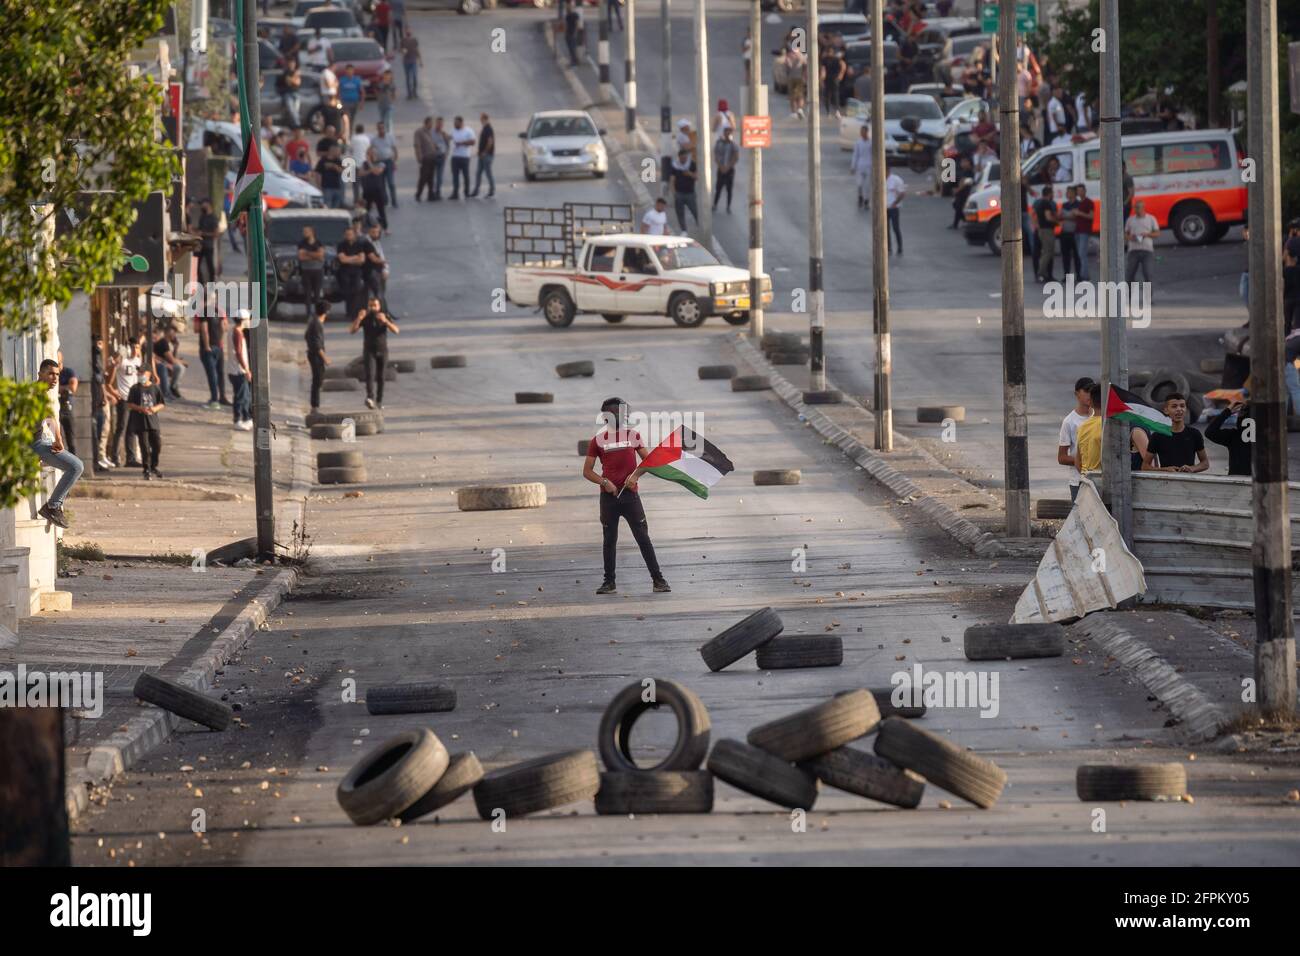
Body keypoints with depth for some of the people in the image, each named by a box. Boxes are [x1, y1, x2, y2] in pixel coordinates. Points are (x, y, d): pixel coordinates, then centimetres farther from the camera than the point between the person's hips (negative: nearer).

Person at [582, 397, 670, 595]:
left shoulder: (633, 435, 8)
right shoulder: (598, 440, 5)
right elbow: (587, 471, 6)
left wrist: (635, 475, -7)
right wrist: (604, 482, -10)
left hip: (630, 494, 0)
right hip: (609, 496, 0)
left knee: (643, 537, -2)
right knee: (609, 540, 4)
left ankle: (658, 579, -1)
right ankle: (609, 582, 13)